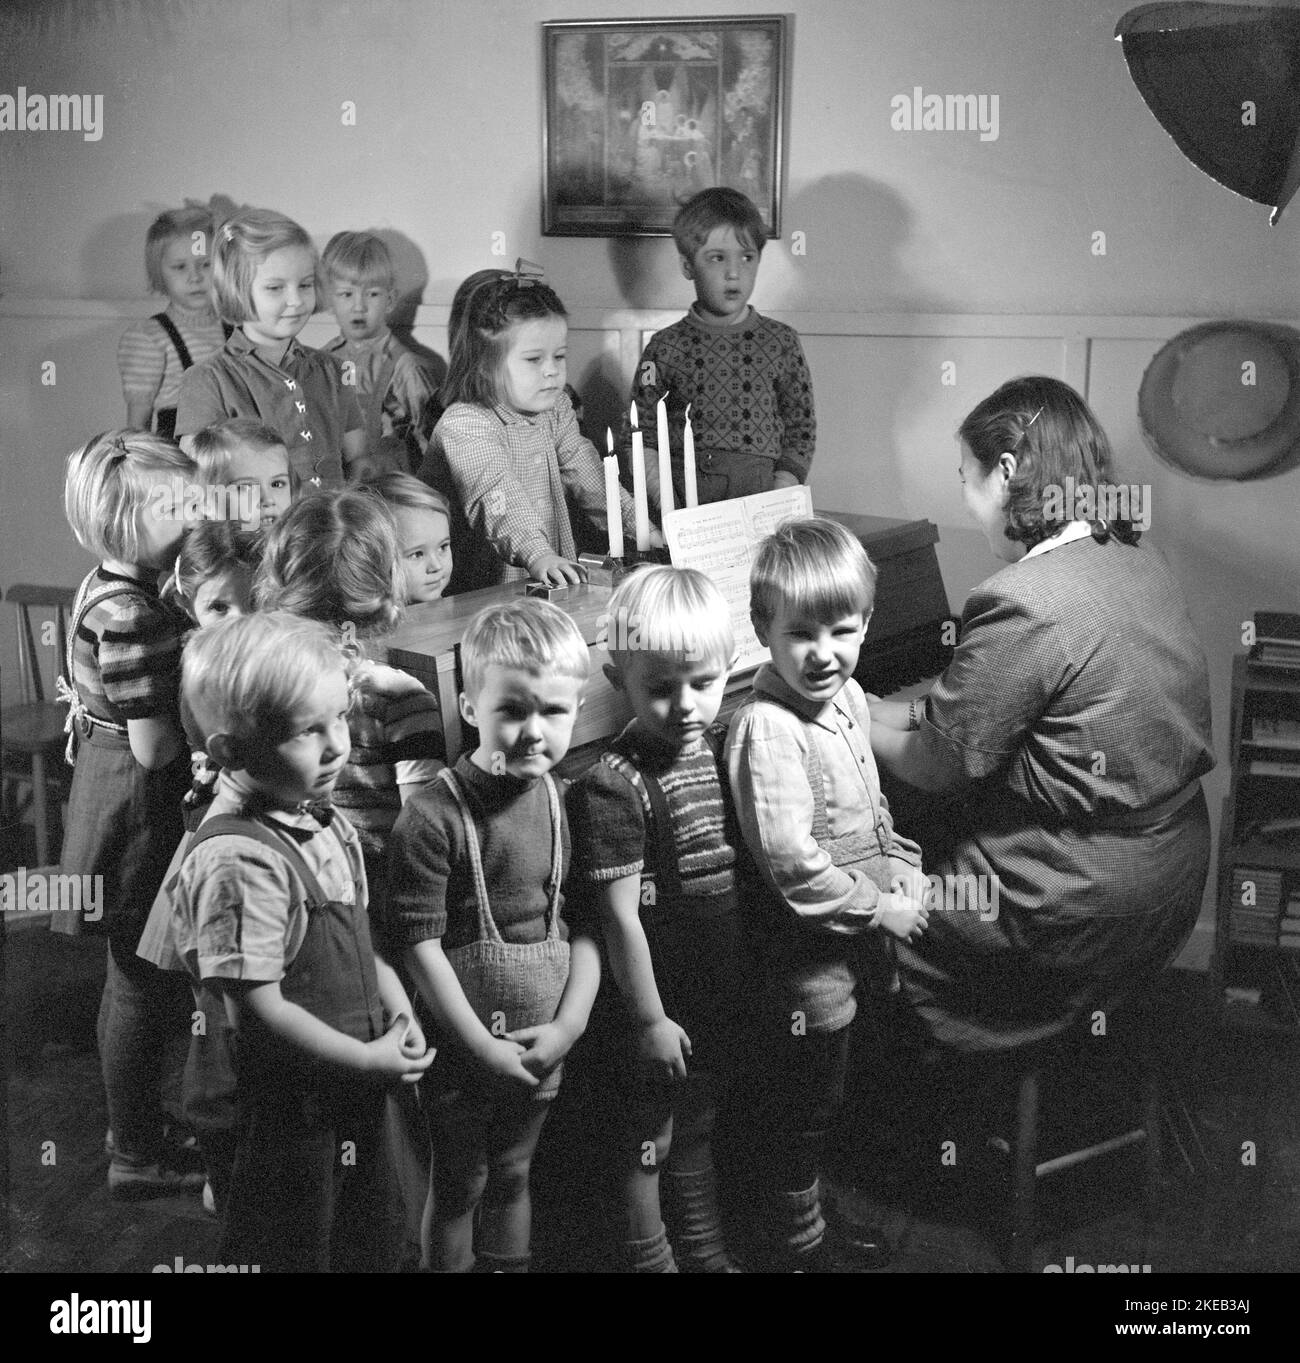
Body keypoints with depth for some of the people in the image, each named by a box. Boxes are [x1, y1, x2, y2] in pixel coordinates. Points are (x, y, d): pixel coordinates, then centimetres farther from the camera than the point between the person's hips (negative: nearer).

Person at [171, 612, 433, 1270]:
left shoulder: (325, 823, 3)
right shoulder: (238, 860, -26)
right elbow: (256, 1013, -26)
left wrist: (397, 1004, 0)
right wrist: (367, 1059, -18)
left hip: (353, 1110, 9)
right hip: (285, 1123, -8)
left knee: (367, 1249, 23)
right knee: (293, 1254, 9)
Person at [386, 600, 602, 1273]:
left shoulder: (566, 802, -2)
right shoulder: (433, 818, -20)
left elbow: (586, 924, 3)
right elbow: (421, 945, -19)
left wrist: (570, 1023, -7)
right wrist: (484, 1047, -16)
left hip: (542, 1048, 5)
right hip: (461, 1048, -5)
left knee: (512, 1177, 22)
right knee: (458, 1186, 13)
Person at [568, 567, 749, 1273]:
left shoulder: (719, 751, 0)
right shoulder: (614, 784, -20)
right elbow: (620, 914, -18)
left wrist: (747, 986, 10)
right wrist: (649, 1017, -13)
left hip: (725, 996, 7)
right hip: (661, 1009, -7)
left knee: (698, 1132, 24)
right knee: (648, 1145, 11)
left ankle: (708, 1252, 40)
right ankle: (651, 1259, 27)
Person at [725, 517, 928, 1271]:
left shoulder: (849, 698, 3)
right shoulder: (766, 728, -25)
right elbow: (792, 863, -28)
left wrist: (903, 864, 2)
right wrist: (879, 910, -19)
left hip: (863, 937, 8)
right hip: (807, 950, -8)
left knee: (828, 1095, 23)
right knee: (802, 1107, 9)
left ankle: (822, 1223, 41)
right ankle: (799, 1245, 28)